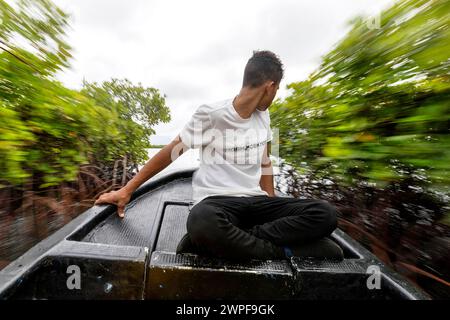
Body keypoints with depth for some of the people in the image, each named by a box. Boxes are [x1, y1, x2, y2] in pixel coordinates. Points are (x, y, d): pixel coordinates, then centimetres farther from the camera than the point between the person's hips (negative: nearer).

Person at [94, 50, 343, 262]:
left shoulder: (263, 116, 11)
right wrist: (127, 189, 2)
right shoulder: (212, 113, -8)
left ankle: (224, 243, -19)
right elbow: (171, 152, -3)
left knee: (325, 213, -15)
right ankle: (284, 252, -17)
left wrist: (273, 206, 17)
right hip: (217, 200, -5)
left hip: (256, 200, 6)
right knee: (201, 222, -40)